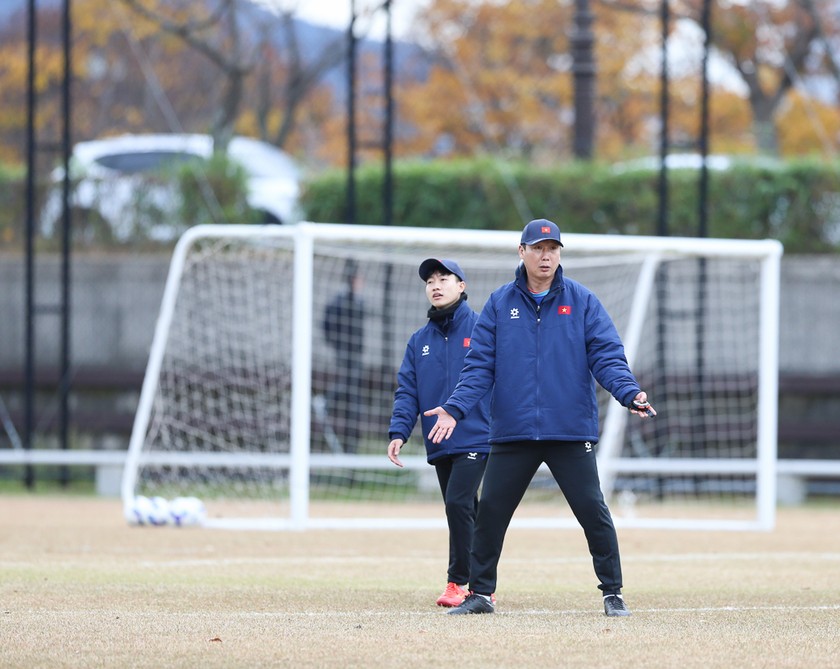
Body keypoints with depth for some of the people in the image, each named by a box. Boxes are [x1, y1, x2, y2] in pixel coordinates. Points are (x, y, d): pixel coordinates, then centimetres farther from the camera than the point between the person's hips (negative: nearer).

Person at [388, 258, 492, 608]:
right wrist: (399, 431, -5)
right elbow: (407, 391, 9)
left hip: (475, 438, -6)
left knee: (458, 503, -17)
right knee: (463, 512, 10)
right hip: (439, 445, 6)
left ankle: (459, 582, -9)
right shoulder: (419, 340, 14)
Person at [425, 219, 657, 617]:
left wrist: (630, 393, -20)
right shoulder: (499, 304, 8)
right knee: (490, 511, 3)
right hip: (512, 431, 2)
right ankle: (480, 594, 15)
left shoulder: (582, 301, 4)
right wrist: (455, 409, -8)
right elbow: (480, 365, 5)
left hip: (571, 432, -2)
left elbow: (607, 356, -3)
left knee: (592, 510, -4)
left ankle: (612, 592, 7)